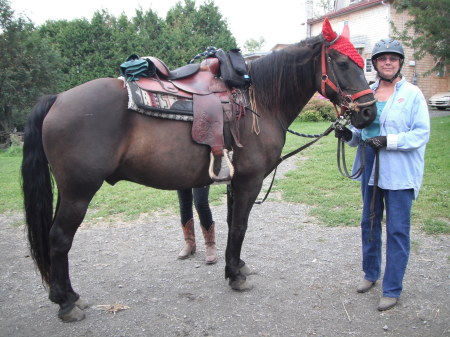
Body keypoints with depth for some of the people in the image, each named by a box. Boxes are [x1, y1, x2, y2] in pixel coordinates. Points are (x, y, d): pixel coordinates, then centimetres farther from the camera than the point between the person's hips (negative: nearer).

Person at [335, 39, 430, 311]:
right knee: (369, 224, 18)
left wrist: (389, 141, -25)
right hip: (370, 170, 6)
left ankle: (393, 289, 15)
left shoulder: (413, 94, -7)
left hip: (400, 173, -5)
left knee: (397, 230, 1)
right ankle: (371, 273, 38)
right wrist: (350, 135, -5)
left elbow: (422, 133, -13)